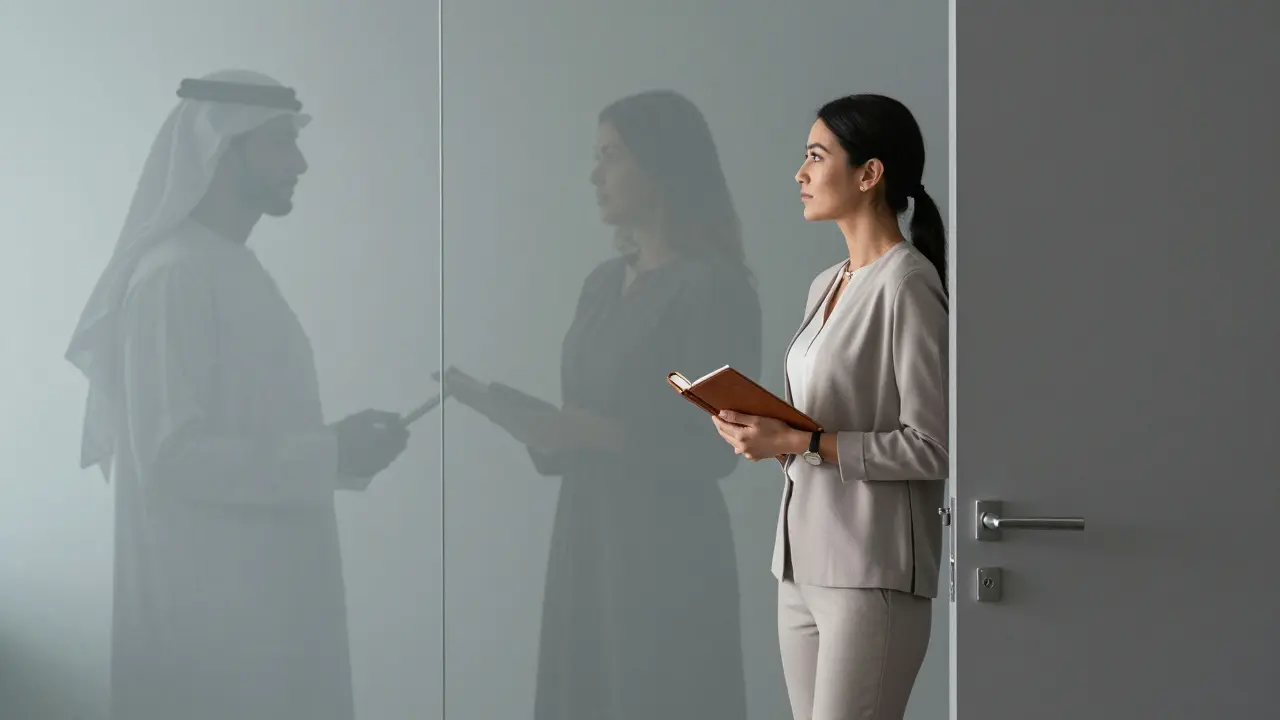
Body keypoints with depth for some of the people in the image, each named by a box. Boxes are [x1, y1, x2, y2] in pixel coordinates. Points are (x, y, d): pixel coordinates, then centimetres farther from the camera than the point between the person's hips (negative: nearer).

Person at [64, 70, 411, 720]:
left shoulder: (237, 271, 13)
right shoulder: (175, 275, -15)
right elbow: (170, 455, -22)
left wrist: (337, 448, 4)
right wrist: (328, 459, -19)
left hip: (260, 587, 9)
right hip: (207, 598, -9)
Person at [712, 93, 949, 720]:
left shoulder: (907, 286, -11)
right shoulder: (826, 286, 16)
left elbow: (930, 448, -16)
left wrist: (802, 444, -17)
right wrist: (765, 433, 3)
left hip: (871, 569, -9)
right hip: (804, 562, 9)